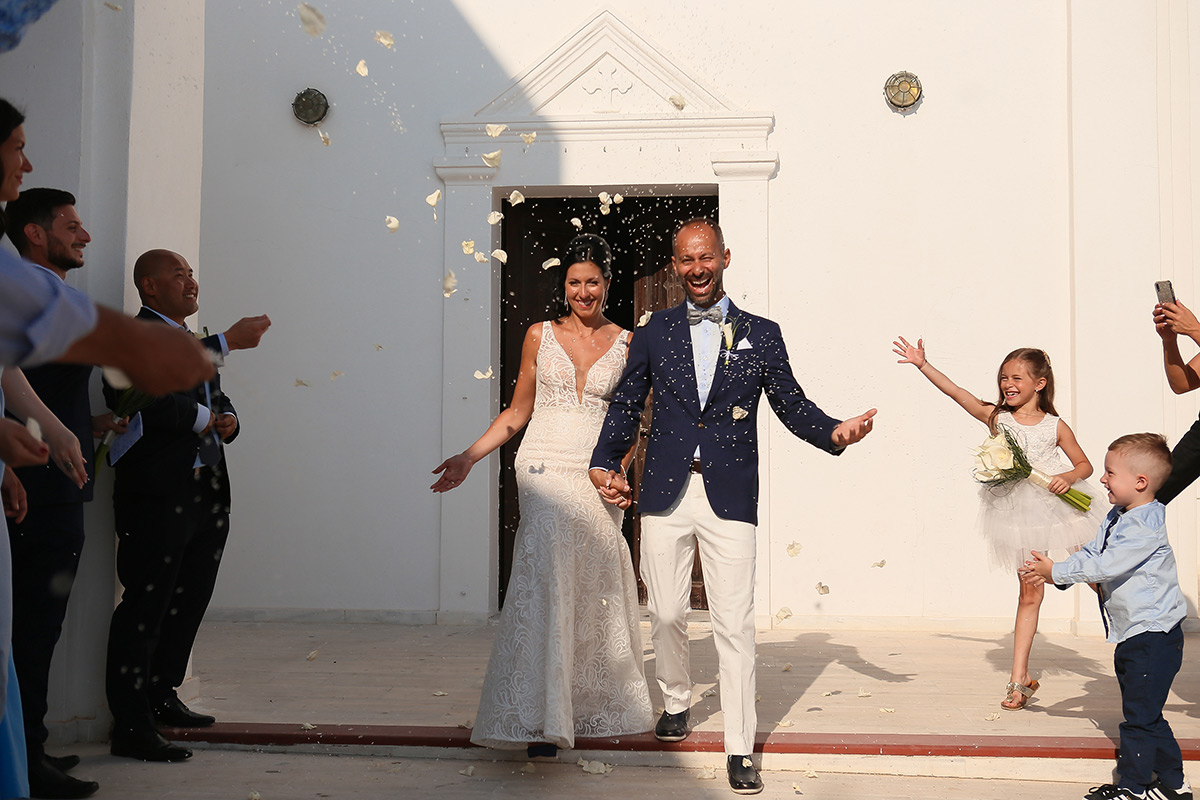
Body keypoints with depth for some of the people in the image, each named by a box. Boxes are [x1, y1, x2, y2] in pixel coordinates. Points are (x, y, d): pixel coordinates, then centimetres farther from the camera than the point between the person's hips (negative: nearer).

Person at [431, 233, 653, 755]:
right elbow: (518, 411, 11)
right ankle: (539, 717, -18)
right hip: (547, 468, -2)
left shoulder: (625, 343, 8)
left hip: (599, 476, 2)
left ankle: (593, 701, 23)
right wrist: (468, 458, 4)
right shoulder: (540, 336, 7)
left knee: (597, 586, 6)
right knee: (544, 579, -16)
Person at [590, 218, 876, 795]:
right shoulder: (654, 331, 10)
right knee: (666, 614, 10)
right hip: (665, 493, 2)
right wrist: (605, 462, 1)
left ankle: (739, 749, 2)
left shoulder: (761, 334, 8)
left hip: (730, 498, -1)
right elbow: (626, 403, 13)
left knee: (735, 624, -5)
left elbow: (792, 404, 9)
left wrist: (834, 431, -9)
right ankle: (675, 702, 36)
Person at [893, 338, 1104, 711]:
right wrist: (922, 364, -15)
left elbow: (1084, 464, 5)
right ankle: (1020, 678, 12)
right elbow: (955, 391, -8)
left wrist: (1069, 477, -17)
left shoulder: (1055, 426, -3)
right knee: (1029, 595, 6)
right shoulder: (997, 418, 0)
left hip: (1052, 507, -1)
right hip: (1017, 514, 1)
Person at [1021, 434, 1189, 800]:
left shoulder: (1145, 526, -21)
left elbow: (1105, 565, -25)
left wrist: (1055, 572, -17)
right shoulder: (1117, 518, 11)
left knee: (1139, 715, -3)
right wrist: (1052, 572, -4)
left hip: (1152, 635, -10)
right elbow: (1090, 554, 12)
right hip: (1134, 635, 10)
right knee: (1146, 715, 17)